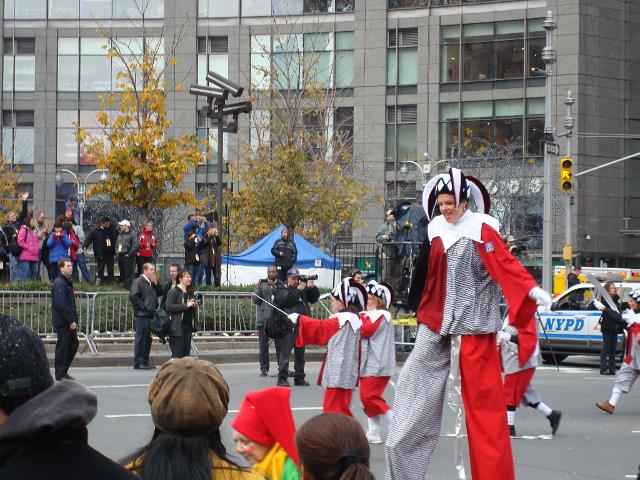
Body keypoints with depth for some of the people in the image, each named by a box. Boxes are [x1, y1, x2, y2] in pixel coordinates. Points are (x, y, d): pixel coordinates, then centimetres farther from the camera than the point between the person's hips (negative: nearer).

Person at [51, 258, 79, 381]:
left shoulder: (68, 282, 17)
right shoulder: (59, 283, -14)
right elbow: (61, 305, -21)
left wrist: (74, 320, 13)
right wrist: (71, 321, -20)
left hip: (70, 322, 9)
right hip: (62, 322, -9)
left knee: (73, 345, 11)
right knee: (62, 347, -3)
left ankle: (64, 371, 20)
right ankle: (60, 374, 4)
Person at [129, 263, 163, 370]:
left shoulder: (152, 283, 18)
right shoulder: (138, 282, -9)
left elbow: (160, 293, 15)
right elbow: (133, 296, -18)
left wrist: (156, 283, 2)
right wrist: (142, 306, -17)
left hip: (150, 315, 9)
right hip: (141, 316, -9)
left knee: (148, 339, 11)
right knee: (140, 339, -7)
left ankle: (145, 361, 18)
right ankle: (138, 362, -4)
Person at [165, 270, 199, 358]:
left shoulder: (190, 292, 15)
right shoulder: (173, 292, -7)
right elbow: (168, 307, -18)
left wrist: (195, 305, 4)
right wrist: (186, 305, -20)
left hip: (188, 325, 7)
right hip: (178, 327, -7)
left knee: (186, 353, 7)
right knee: (177, 354, -8)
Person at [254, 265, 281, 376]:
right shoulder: (262, 283, 9)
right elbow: (256, 300, 4)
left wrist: (274, 287, -15)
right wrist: (258, 288, -10)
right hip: (264, 318, 1)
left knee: (280, 344, -1)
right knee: (263, 345, 1)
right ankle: (264, 369, 6)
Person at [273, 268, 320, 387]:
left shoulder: (304, 289, 17)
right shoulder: (281, 289, 2)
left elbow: (315, 297, 16)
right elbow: (286, 300, -15)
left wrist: (312, 287, -1)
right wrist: (298, 290, -16)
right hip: (288, 326, -6)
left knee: (300, 353, 11)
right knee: (285, 353, -10)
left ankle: (299, 378, 17)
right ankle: (282, 378, -9)